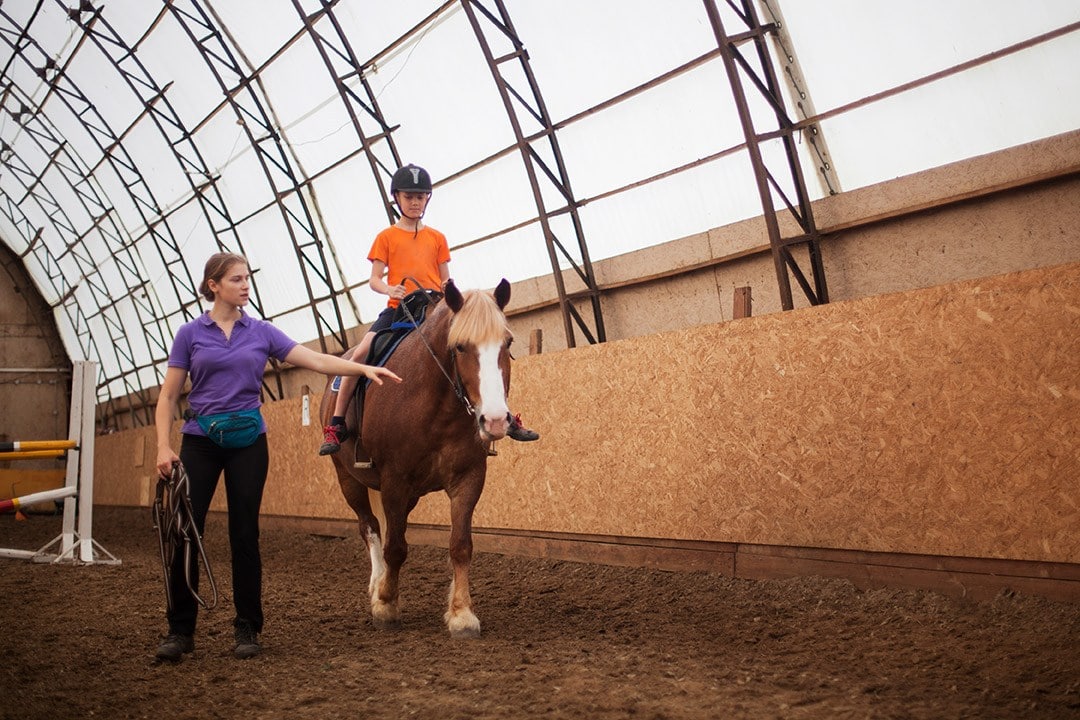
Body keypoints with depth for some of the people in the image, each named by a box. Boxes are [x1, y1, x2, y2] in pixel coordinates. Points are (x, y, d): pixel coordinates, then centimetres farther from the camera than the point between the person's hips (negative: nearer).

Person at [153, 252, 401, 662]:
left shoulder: (261, 332, 6)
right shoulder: (191, 333, 2)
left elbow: (316, 360, -2)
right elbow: (168, 397, 2)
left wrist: (364, 368, -14)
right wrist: (164, 447, -8)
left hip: (248, 442, 1)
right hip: (200, 442, -1)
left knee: (245, 535, 3)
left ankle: (247, 628, 13)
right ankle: (180, 630, 9)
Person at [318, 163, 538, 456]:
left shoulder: (437, 238, 13)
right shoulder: (386, 237, 8)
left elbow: (445, 280, 12)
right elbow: (374, 280, 2)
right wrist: (389, 289, -21)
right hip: (398, 310, -1)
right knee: (360, 353, -21)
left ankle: (505, 415, -1)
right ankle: (336, 424, -11)